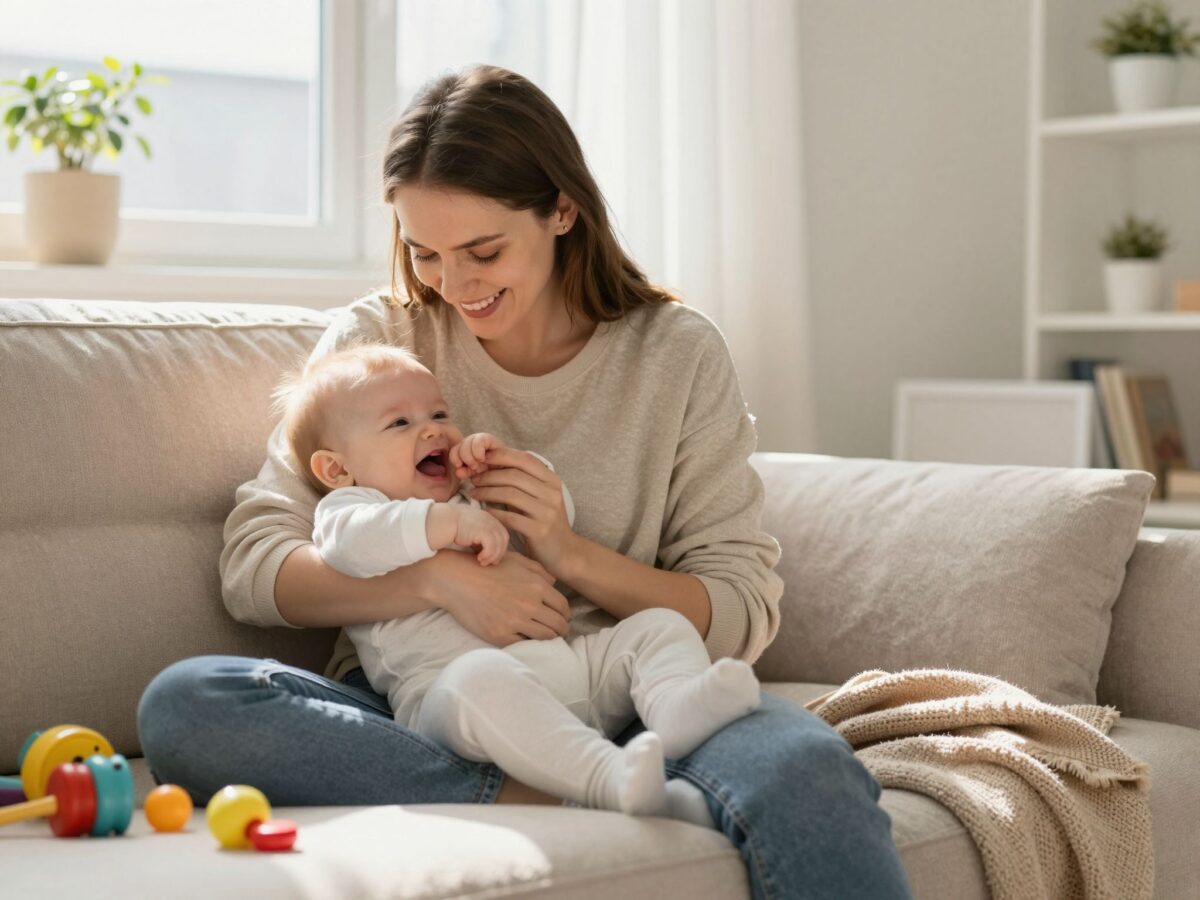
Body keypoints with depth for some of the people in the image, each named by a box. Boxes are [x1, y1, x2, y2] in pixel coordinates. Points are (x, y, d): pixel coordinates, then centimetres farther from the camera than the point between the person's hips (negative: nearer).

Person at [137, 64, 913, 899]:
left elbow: (745, 613, 2)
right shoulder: (373, 339, 6)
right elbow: (253, 567, -1)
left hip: (612, 704, -3)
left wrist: (573, 555, -14)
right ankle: (556, 804, -29)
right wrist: (439, 578, -17)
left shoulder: (678, 354, 5)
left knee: (806, 765, -37)